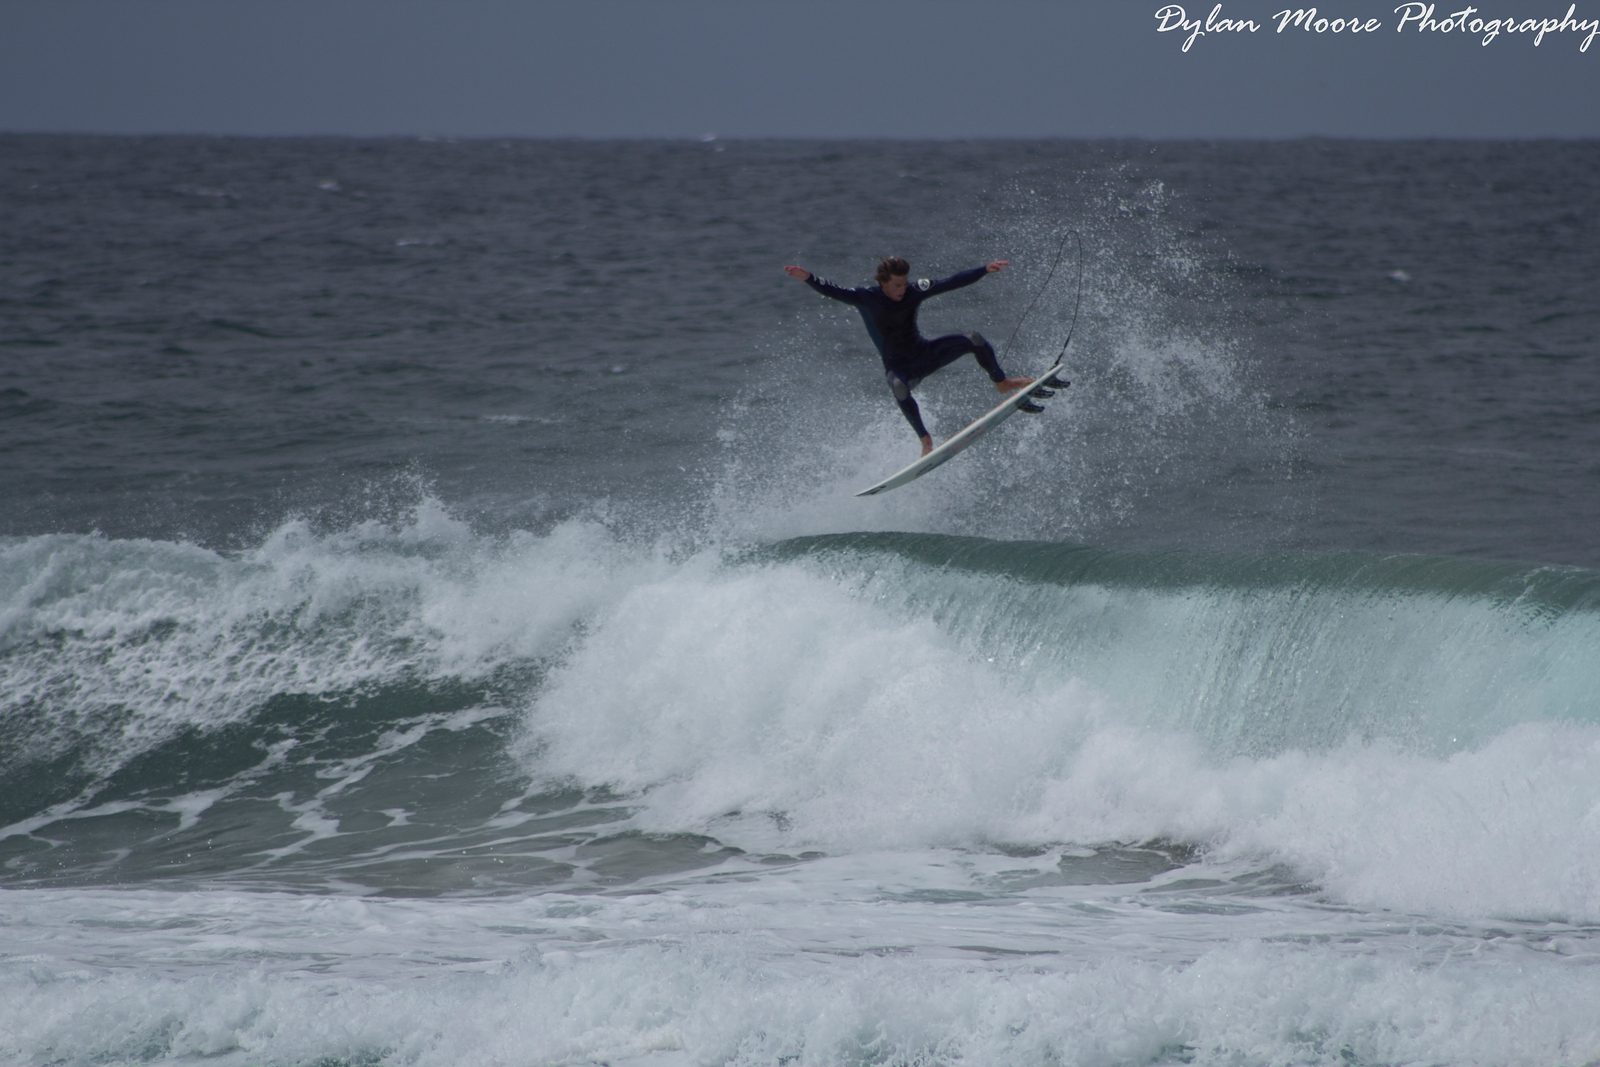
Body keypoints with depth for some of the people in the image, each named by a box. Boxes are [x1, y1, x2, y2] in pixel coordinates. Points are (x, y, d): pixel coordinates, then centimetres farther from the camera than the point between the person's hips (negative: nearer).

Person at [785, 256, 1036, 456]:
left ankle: (1002, 383, 17)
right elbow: (831, 291, -23)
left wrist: (985, 270, -8)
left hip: (925, 352, 4)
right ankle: (925, 440, -25)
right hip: (899, 367, -4)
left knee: (974, 340, -11)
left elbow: (950, 283, -6)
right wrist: (807, 278, -40)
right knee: (899, 388, -41)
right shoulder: (865, 299, -16)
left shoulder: (913, 292, -9)